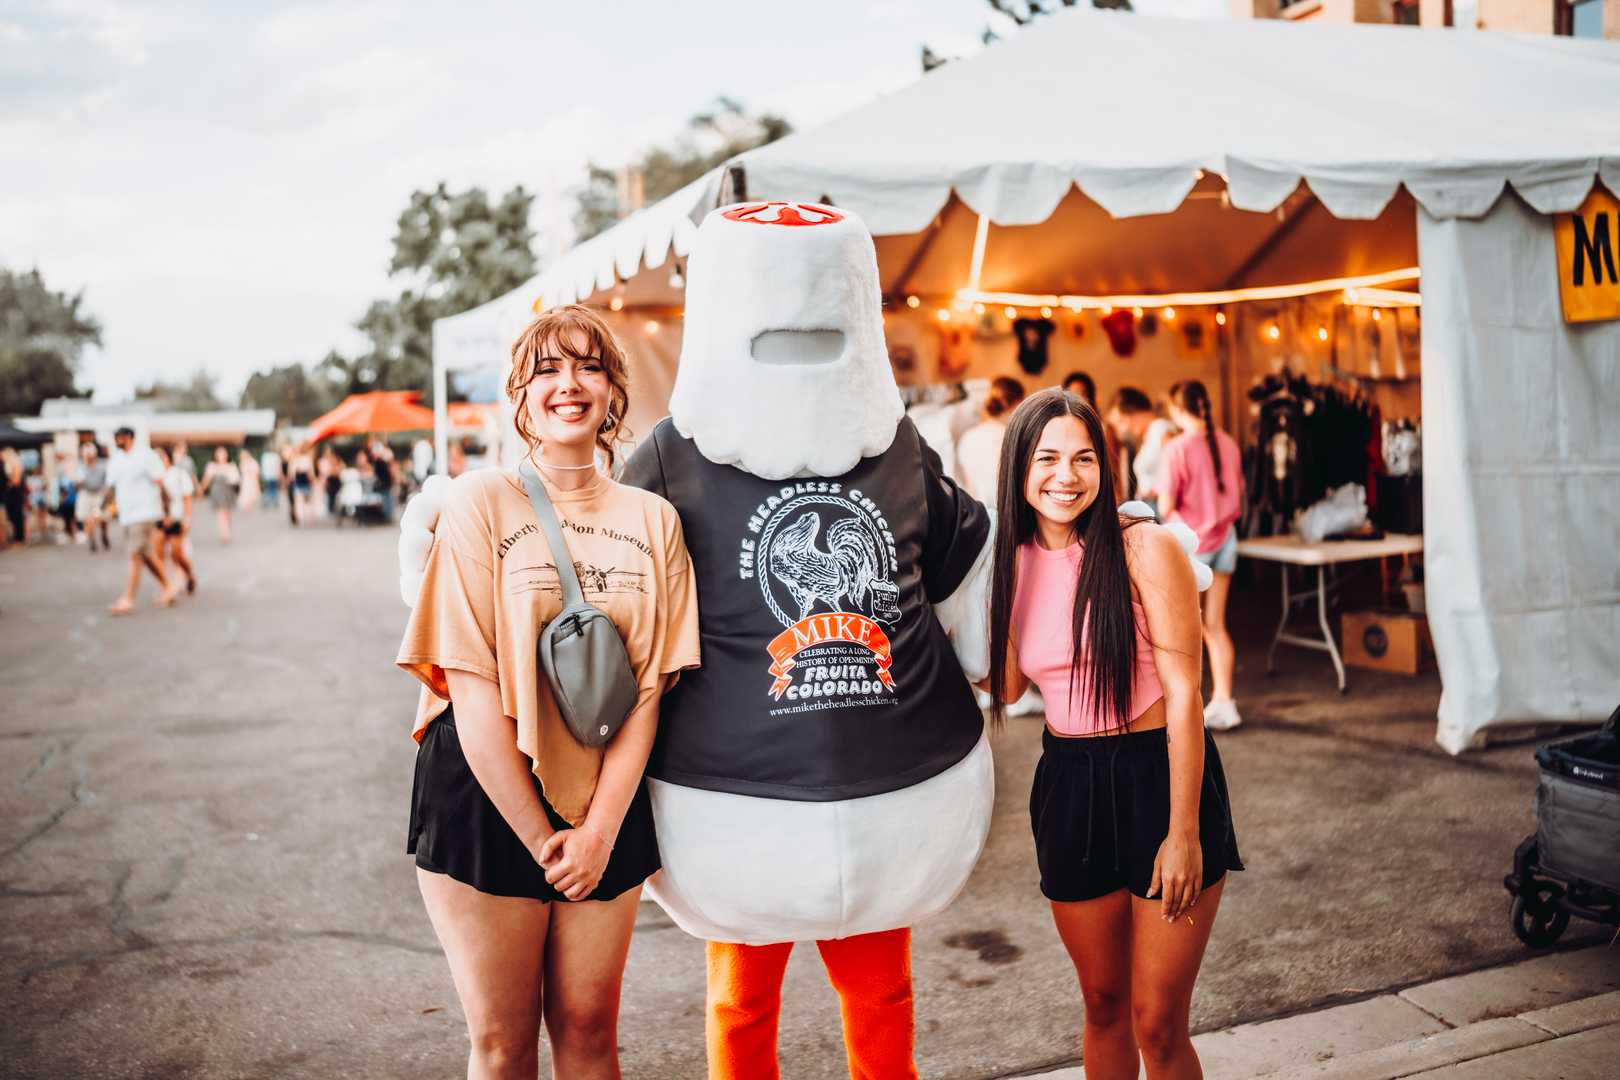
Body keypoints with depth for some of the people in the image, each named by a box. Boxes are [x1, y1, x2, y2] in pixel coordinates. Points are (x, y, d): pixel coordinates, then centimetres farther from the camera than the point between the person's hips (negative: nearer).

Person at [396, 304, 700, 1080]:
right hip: (487, 803, -2)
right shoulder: (480, 502, -6)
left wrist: (599, 829, -10)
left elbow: (650, 687, -1)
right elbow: (472, 687, -10)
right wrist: (541, 835, -10)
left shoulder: (652, 520, 3)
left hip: (605, 810, 2)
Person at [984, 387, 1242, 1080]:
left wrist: (1183, 832, -15)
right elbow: (1006, 684, 4)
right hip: (1067, 783, 5)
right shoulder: (1012, 561, 3)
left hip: (1161, 778, -4)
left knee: (1157, 1023, 1)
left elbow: (1183, 694, -13)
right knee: (1103, 1004, 16)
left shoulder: (1145, 549, -12)